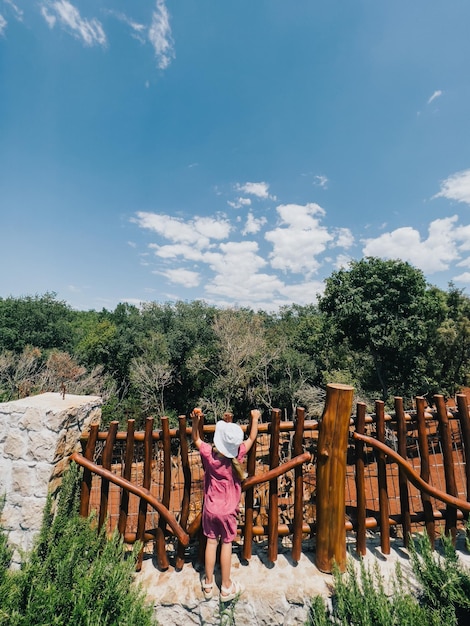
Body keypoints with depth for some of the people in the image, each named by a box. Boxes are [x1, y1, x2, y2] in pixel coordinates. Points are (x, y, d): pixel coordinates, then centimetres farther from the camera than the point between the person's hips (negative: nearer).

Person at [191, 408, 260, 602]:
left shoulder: (208, 453, -22)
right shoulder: (237, 454, -23)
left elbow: (196, 439, -2)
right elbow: (252, 438, -7)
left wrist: (195, 420, -9)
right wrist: (255, 418, 4)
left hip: (210, 508, 1)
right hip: (228, 510, -1)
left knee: (211, 542, 18)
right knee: (226, 544, 16)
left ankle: (208, 584, 35)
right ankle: (226, 587, 32)